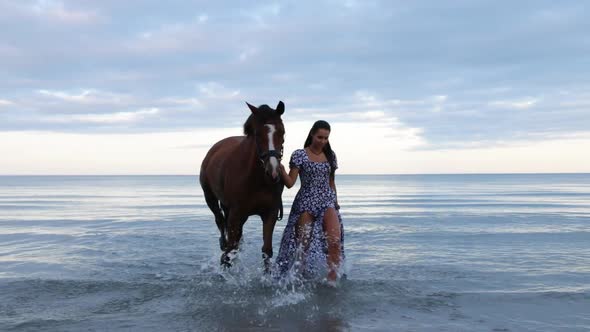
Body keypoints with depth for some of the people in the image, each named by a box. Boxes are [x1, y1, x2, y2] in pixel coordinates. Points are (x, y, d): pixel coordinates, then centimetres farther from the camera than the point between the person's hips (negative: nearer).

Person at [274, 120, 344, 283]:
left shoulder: (330, 156, 9)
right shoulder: (300, 155, -3)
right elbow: (290, 183, -8)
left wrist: (336, 203, 18)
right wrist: (281, 170, -26)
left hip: (327, 201, 3)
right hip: (306, 202, -2)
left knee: (335, 240, -19)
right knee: (302, 244, 2)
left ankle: (332, 279, -13)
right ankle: (297, 277, 24)